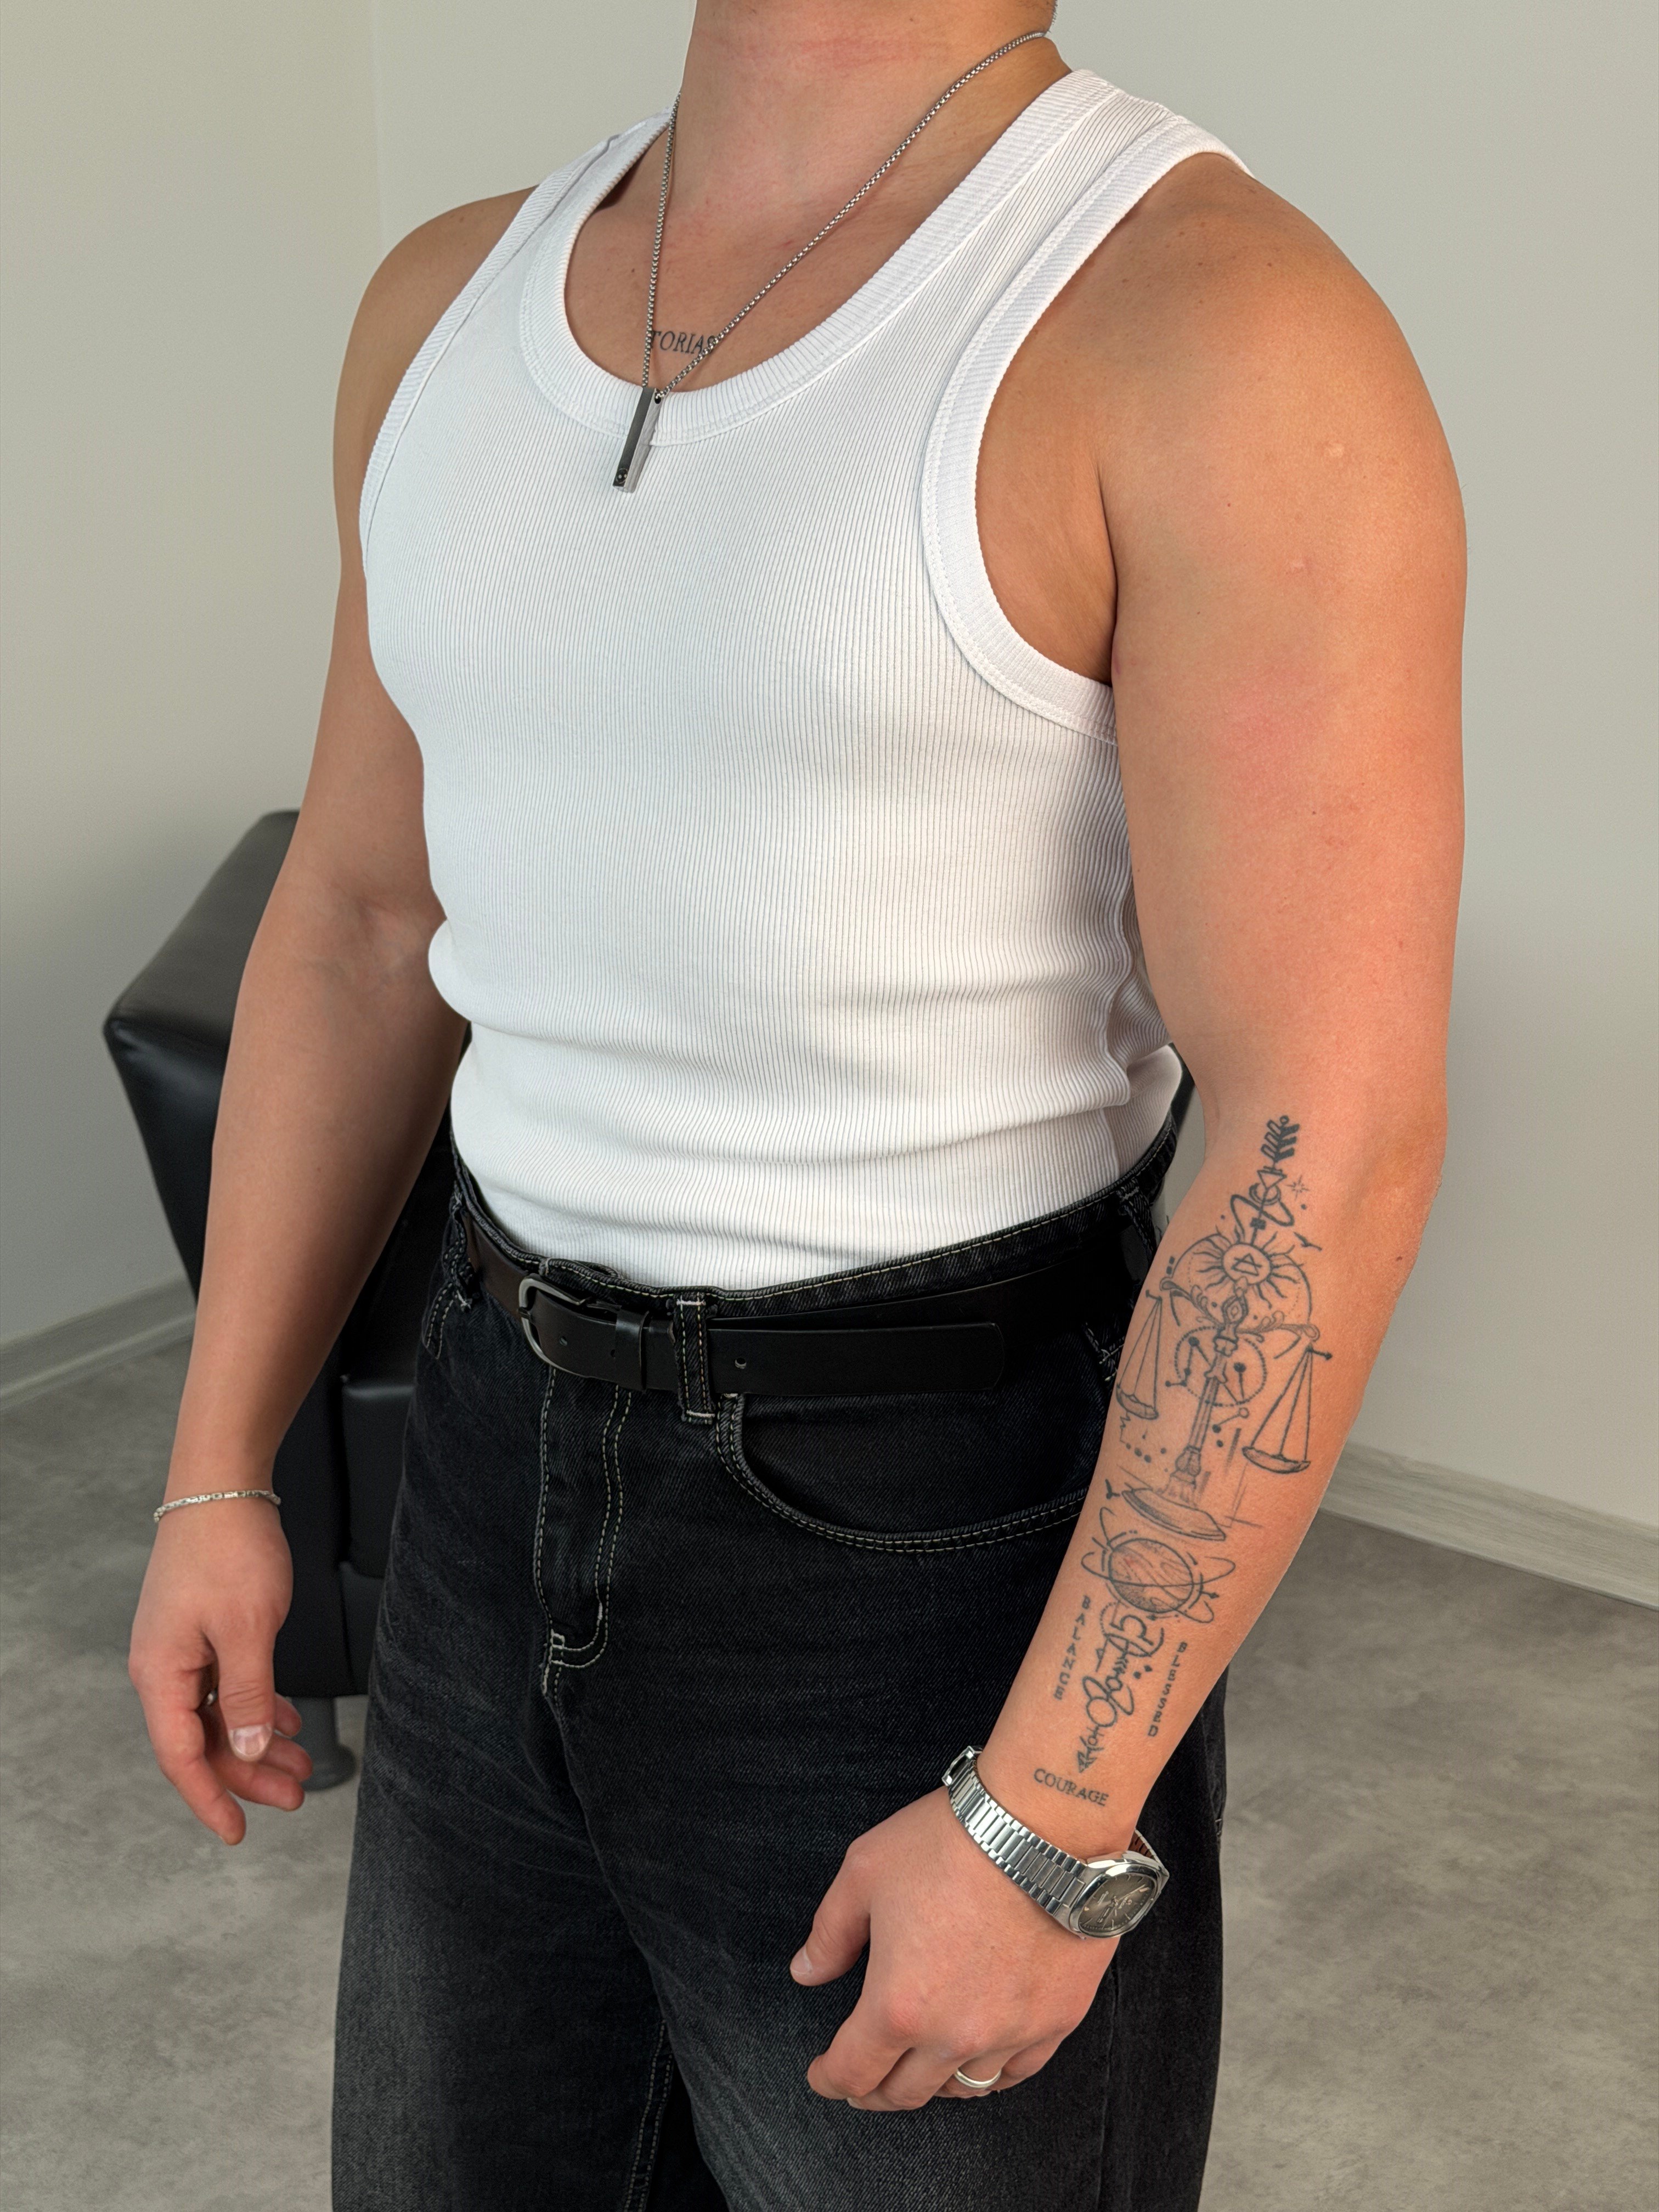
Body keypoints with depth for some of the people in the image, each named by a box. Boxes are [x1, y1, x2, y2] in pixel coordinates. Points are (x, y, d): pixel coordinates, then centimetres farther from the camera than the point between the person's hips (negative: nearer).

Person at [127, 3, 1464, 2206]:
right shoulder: (464, 303, 5)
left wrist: (1046, 1826, -18)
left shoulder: (1222, 326, -18)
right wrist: (216, 1479, 11)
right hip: (520, 1491, 7)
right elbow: (363, 926, 11)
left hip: (952, 1547, -6)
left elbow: (1329, 1136, -20)